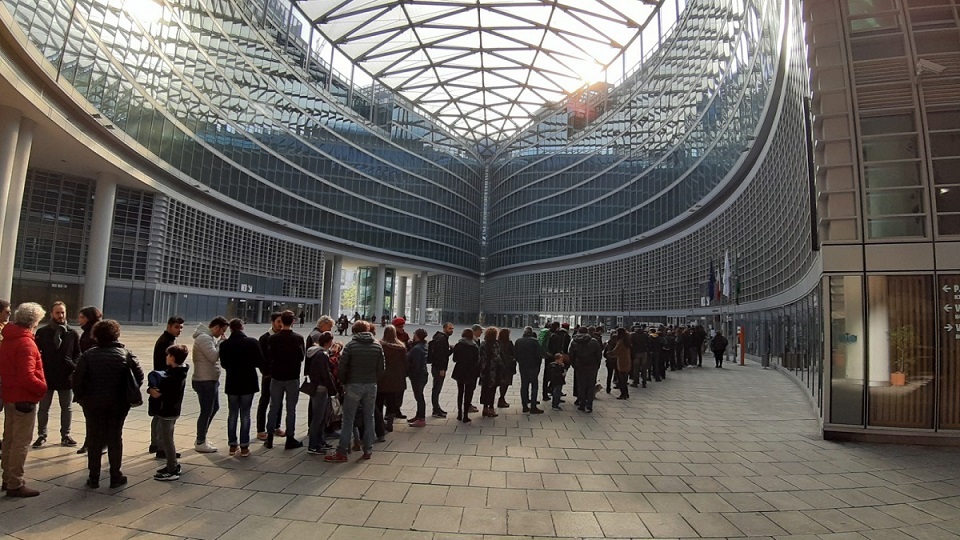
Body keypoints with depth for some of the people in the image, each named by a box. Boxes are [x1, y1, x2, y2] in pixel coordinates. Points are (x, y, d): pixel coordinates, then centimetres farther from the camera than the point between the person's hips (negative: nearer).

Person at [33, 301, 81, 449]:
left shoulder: (73, 333, 1)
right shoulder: (42, 332, 0)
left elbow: (78, 353, 3)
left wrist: (74, 366, -11)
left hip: (66, 377, 1)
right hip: (46, 376, 0)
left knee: (67, 408, 10)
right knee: (43, 408, 10)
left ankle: (65, 435, 20)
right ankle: (42, 435, 22)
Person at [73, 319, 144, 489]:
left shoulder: (88, 355, -5)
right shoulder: (125, 354, -3)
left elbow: (78, 379, -9)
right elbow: (139, 375, -6)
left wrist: (81, 397, 4)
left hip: (93, 404, 0)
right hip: (118, 404, 0)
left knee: (94, 439, 12)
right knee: (115, 439, 11)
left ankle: (94, 478, 17)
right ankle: (115, 477, 16)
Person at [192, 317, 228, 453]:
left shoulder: (209, 337, 13)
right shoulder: (204, 337, -19)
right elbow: (213, 356, -26)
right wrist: (221, 343, -16)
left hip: (211, 380, 11)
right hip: (205, 381, -11)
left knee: (214, 408, 20)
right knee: (206, 411, 1)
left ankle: (201, 438, 31)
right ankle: (200, 443, 15)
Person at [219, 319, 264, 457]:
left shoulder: (225, 344, -7)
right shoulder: (252, 342, -12)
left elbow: (223, 364, 2)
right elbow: (260, 362, -8)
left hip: (232, 383, 2)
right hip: (248, 383, -1)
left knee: (232, 414, 13)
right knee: (245, 414, 5)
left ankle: (233, 445, 19)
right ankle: (244, 447, 7)